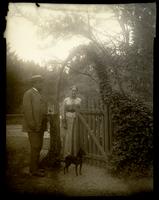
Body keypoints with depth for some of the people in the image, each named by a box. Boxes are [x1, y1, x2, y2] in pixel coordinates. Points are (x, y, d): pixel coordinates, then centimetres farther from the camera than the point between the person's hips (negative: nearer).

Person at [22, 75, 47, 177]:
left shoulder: (38, 94, 17)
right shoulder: (29, 93, -9)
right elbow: (27, 110, -16)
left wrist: (44, 124, 11)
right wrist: (33, 126, -20)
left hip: (40, 127, 9)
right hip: (34, 127, -9)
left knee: (38, 147, 14)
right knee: (35, 148, -4)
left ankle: (35, 167, 25)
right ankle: (34, 170, 7)